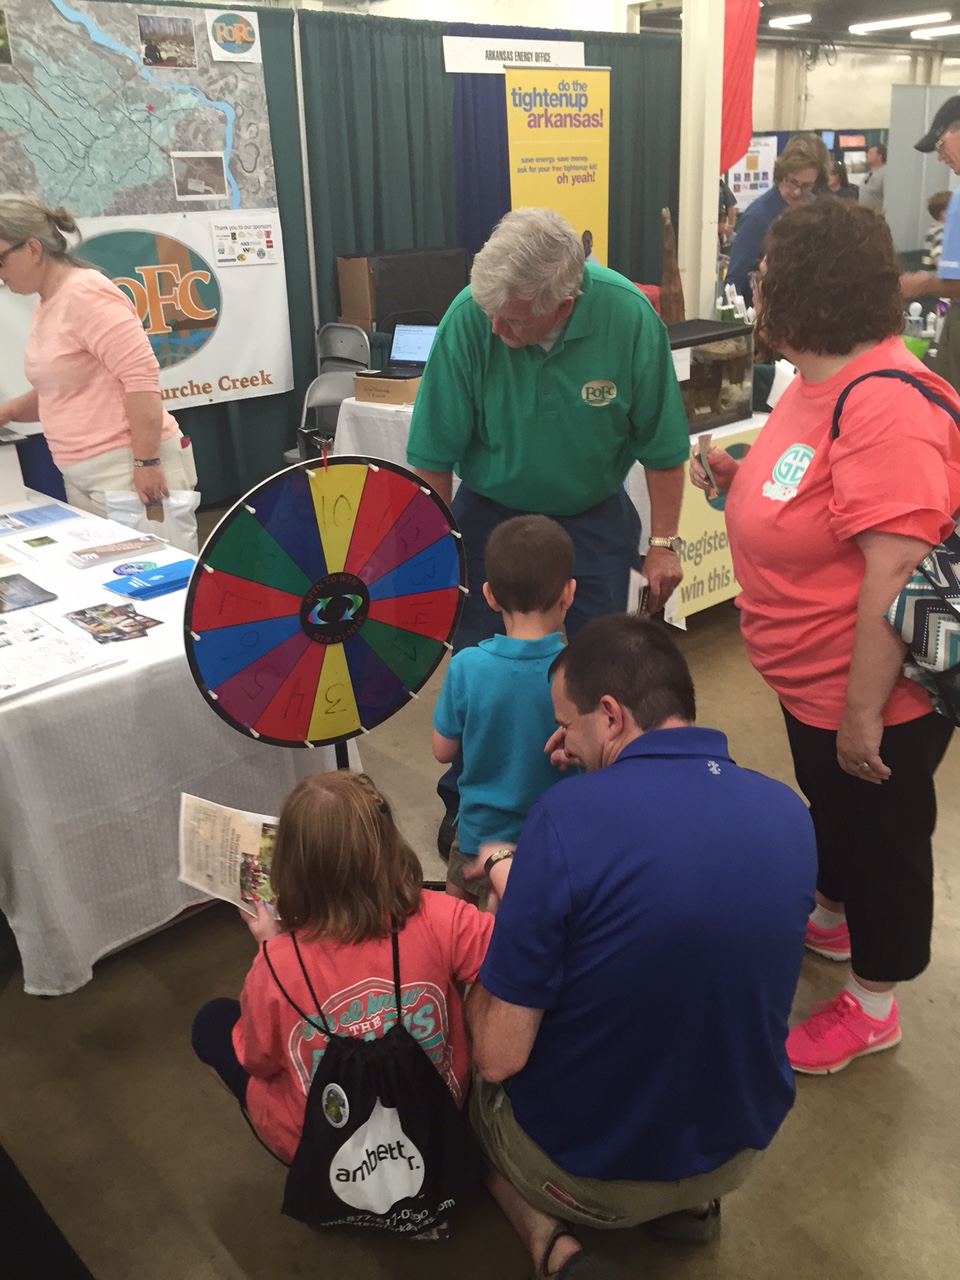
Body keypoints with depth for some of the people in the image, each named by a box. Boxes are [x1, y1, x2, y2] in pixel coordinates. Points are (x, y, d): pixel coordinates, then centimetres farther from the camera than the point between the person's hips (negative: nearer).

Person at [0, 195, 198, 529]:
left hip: (127, 466, -9)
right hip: (80, 474, 9)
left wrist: (146, 462, -21)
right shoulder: (45, 306, 15)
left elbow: (141, 377, -20)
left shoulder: (86, 295, -13)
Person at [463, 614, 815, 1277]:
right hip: (739, 1154, 5)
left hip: (582, 1170, -5)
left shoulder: (566, 815, -29)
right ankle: (690, 1199, 16)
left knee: (474, 1085, 27)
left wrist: (513, 895, -6)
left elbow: (499, 1056, -23)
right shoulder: (790, 813, -11)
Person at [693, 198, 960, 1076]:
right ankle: (831, 919, 55)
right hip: (813, 678, 9)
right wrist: (740, 476, -2)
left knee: (881, 837, 12)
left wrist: (863, 715, -27)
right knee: (831, 807, 28)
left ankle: (872, 1007, 34)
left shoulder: (886, 408, -29)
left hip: (875, 693, -9)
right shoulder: (822, 382, 2)